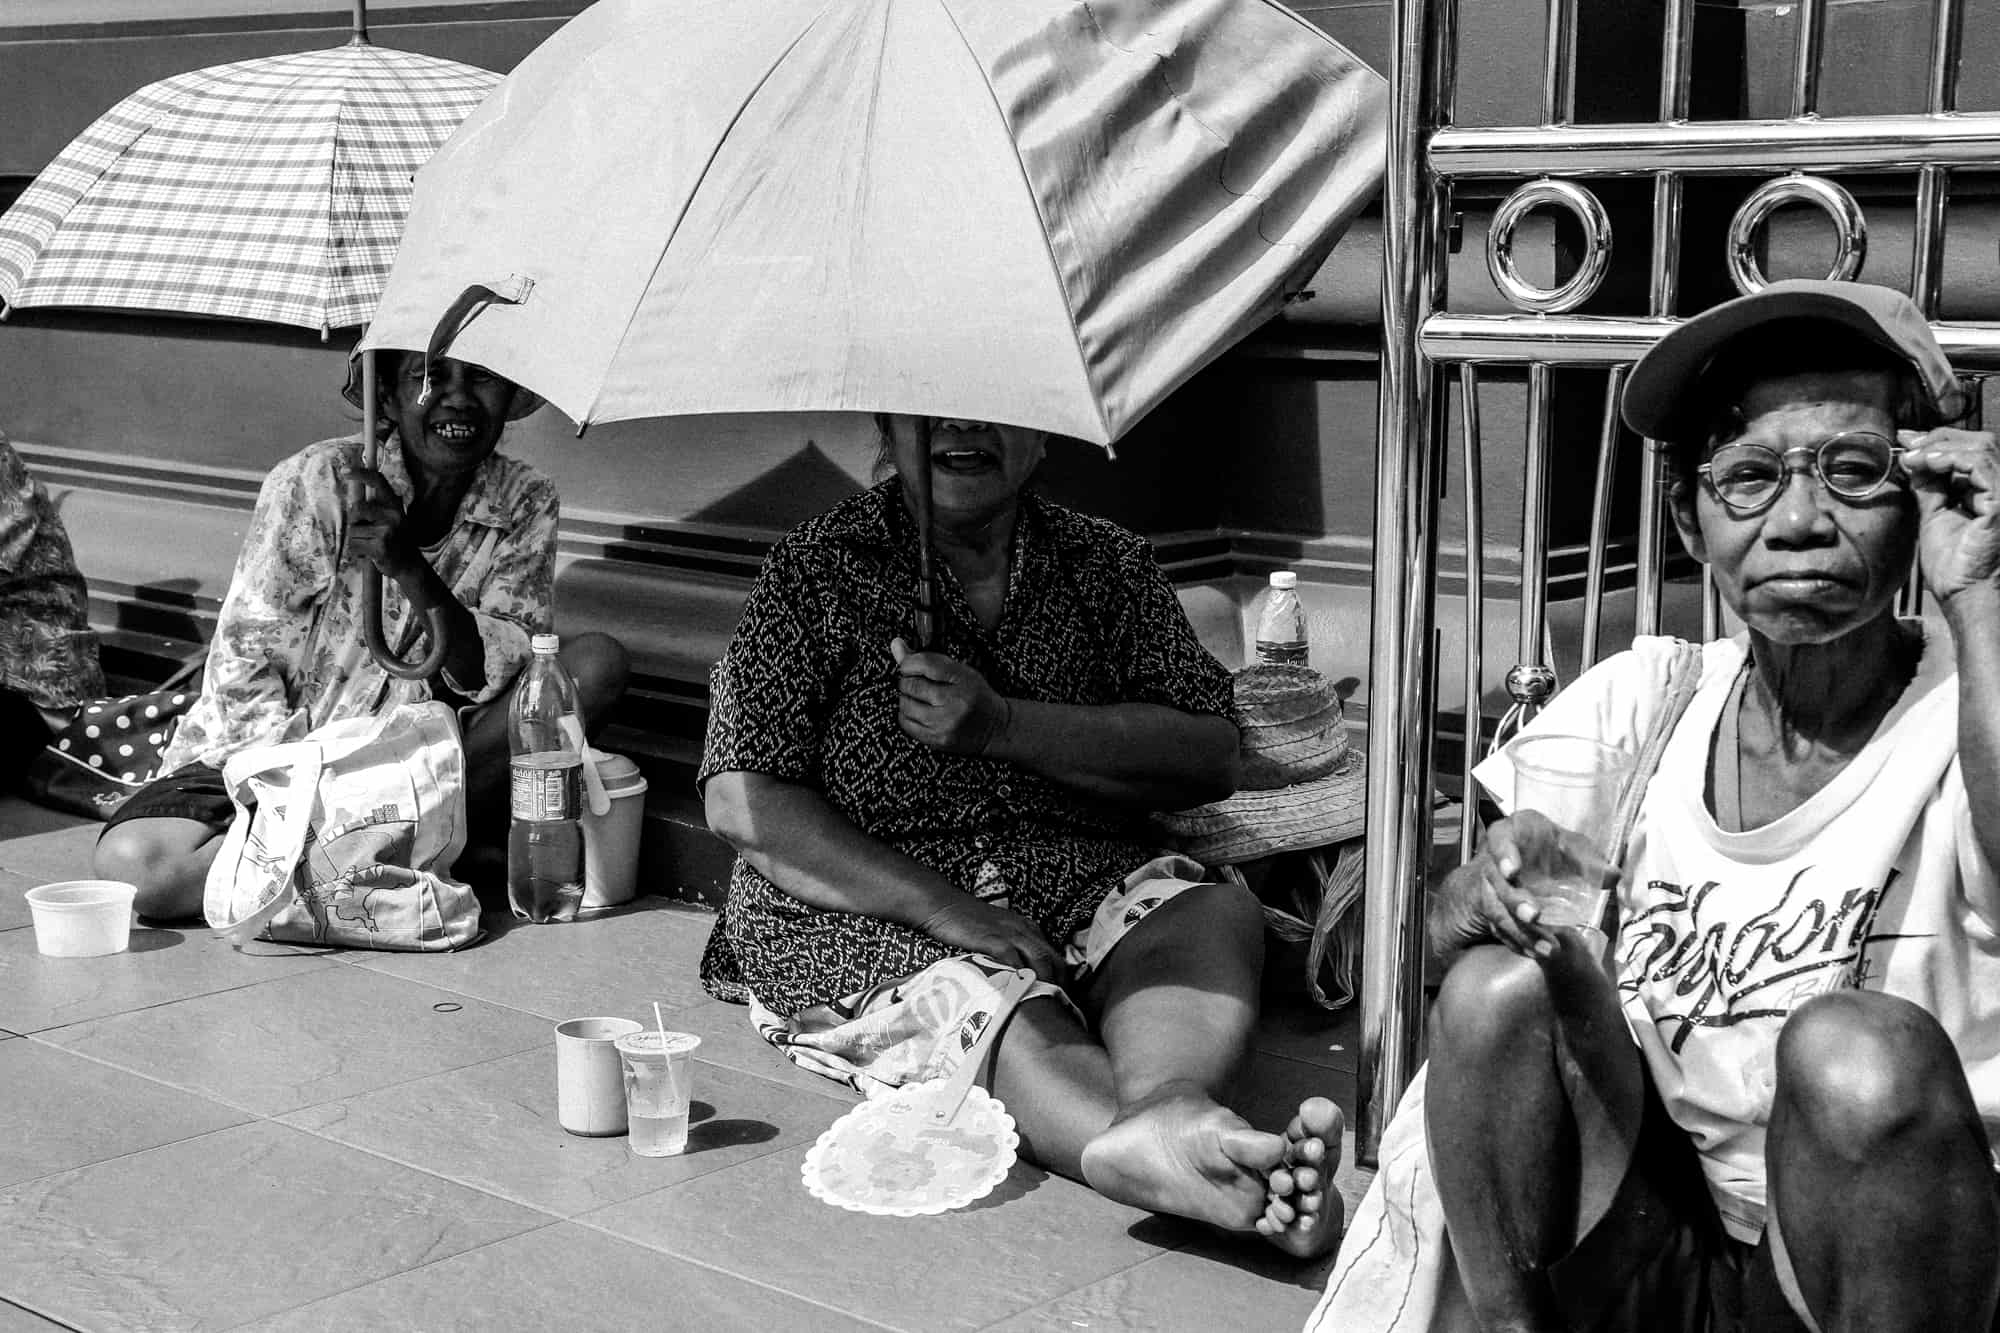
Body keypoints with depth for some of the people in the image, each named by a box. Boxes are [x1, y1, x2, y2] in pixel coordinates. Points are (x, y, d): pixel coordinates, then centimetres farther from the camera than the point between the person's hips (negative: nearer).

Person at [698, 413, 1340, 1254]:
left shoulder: (1110, 568, 11)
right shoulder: (818, 570, 3)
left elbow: (1210, 759, -1)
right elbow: (742, 801, -6)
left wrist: (1005, 724, -15)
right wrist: (943, 908, -18)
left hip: (1081, 889, 3)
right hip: (862, 914, -2)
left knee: (1217, 911, -26)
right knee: (998, 1004, -33)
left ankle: (1171, 1105, -55)